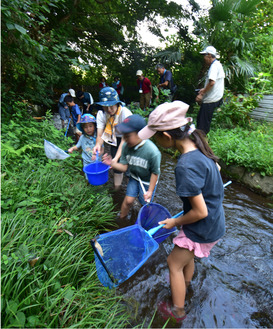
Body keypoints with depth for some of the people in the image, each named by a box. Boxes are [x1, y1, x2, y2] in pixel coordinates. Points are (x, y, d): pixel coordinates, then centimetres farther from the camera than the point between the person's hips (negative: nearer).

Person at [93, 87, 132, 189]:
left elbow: (125, 139, -38)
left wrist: (116, 157, -49)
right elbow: (100, 135, -24)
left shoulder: (126, 114, -34)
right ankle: (116, 187, 25)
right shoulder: (101, 114, -19)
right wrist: (98, 145, -49)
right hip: (114, 137, 4)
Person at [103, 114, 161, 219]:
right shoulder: (126, 146, -22)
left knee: (145, 203, 13)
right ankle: (121, 218, 34)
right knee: (128, 200, 6)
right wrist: (112, 163, -34)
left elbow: (155, 173, -21)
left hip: (148, 181, -3)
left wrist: (150, 191, -15)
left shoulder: (153, 152, -35)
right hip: (134, 177, 3)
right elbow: (124, 167, -14)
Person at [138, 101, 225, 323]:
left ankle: (177, 311, 39)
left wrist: (175, 222, -11)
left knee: (174, 263, 14)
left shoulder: (186, 166, -36)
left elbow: (200, 212, -28)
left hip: (202, 230, -8)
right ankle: (184, 287, 59)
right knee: (188, 257, 30)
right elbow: (216, 169, 11)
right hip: (215, 221, 8)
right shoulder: (198, 146, -8)